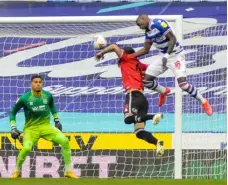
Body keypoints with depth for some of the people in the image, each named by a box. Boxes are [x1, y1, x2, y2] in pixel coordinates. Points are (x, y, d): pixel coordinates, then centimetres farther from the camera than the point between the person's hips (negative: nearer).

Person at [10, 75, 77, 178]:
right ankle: (17, 171, -2)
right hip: (31, 128, -3)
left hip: (46, 126, 3)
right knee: (26, 148, -30)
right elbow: (13, 112, -1)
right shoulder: (24, 98, -13)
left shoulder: (48, 95, -4)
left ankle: (68, 171, -4)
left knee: (65, 141, -17)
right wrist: (13, 129, -8)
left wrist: (56, 120, 20)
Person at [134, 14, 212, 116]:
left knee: (182, 83, -21)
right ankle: (164, 91, 30)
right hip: (164, 56, 8)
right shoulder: (148, 31, 7)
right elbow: (145, 50, 17)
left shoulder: (158, 23, -20)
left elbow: (173, 39, -23)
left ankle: (203, 101, -3)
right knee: (146, 81, 2)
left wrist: (166, 56, -28)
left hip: (175, 55, -8)